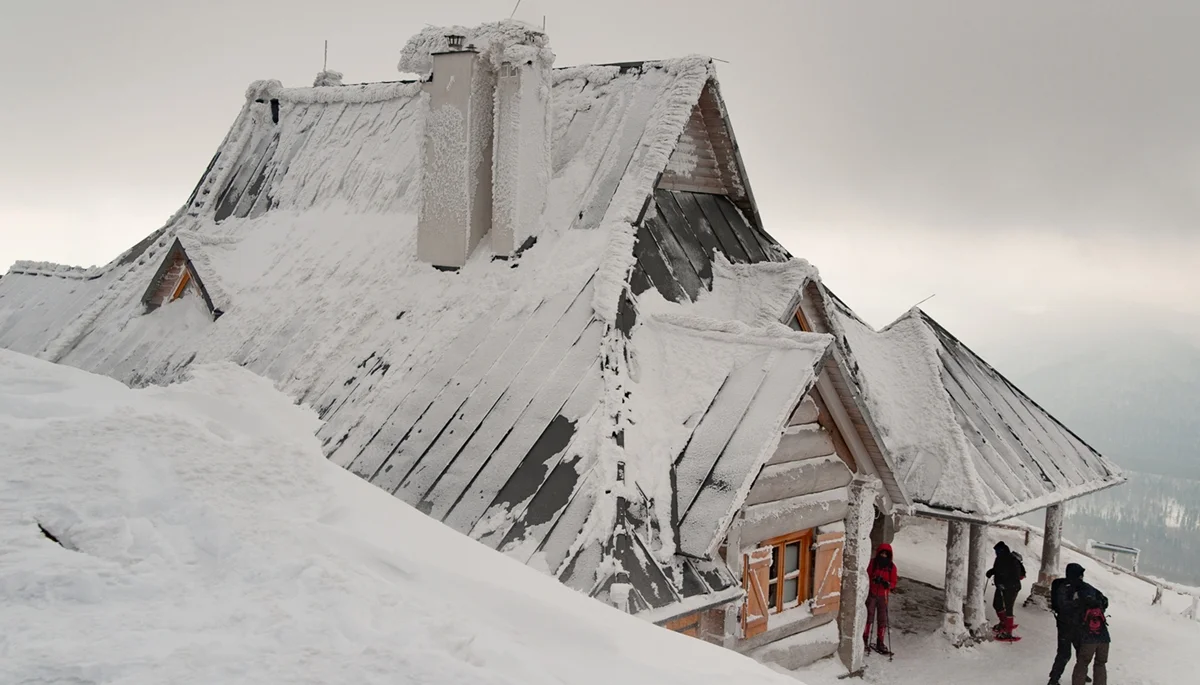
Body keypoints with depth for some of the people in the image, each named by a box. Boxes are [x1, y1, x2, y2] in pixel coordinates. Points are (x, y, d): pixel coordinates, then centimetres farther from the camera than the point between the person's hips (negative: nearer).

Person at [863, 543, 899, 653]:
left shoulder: (891, 566, 1)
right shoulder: (873, 563, -2)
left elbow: (894, 582, 2)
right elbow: (867, 576, 0)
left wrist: (887, 584, -20)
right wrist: (874, 579, -20)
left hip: (883, 596, 1)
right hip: (872, 594, -1)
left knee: (882, 619, 3)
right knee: (868, 616, -1)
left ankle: (880, 642, 12)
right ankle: (865, 639, 13)